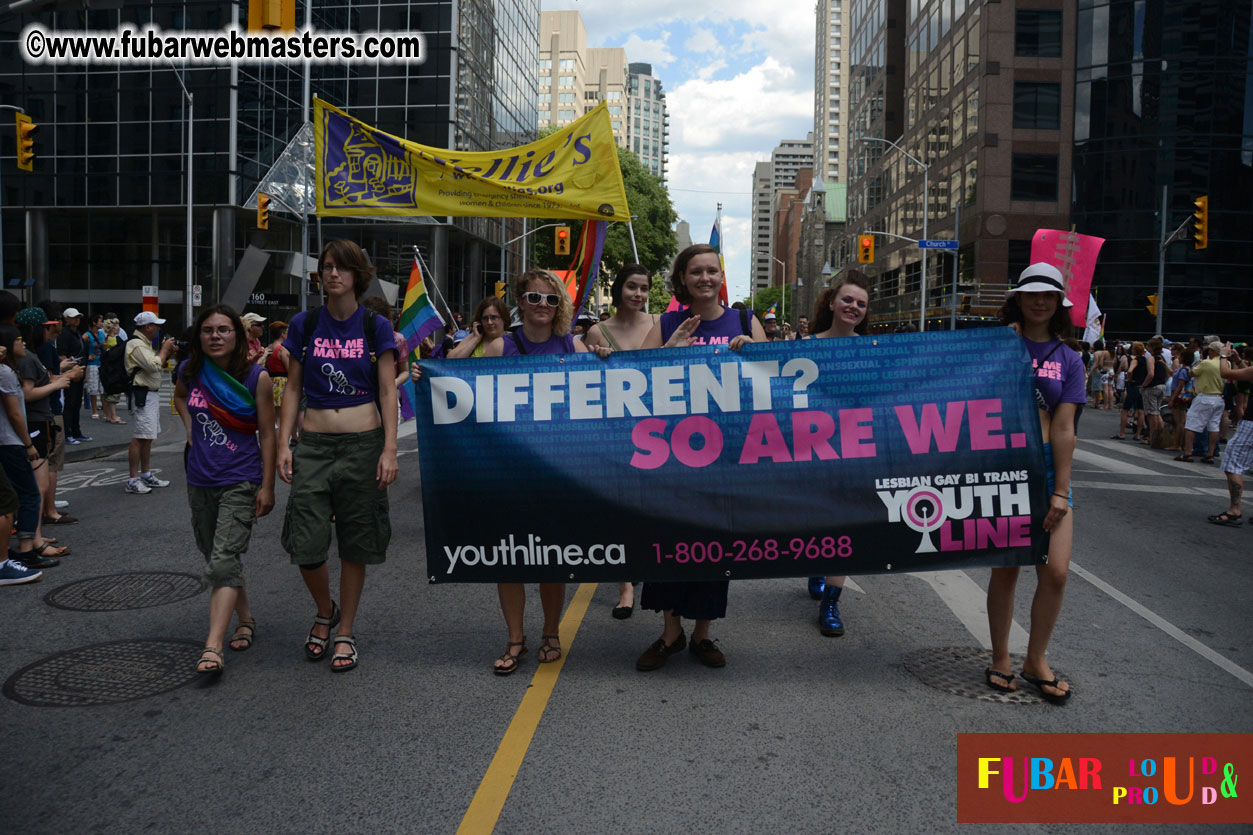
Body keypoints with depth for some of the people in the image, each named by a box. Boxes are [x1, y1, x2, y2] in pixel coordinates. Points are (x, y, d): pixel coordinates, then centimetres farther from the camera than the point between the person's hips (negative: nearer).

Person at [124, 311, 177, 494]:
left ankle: (146, 475, 24)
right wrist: (164, 349, -9)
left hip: (152, 394, 11)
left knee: (148, 437, 15)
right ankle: (132, 481, -7)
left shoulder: (144, 343, 19)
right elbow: (154, 365, -24)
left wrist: (166, 351, 11)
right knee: (139, 438, -10)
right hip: (143, 395, -11)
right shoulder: (136, 344, -14)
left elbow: (155, 363, 24)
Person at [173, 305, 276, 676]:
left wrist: (267, 486, -10)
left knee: (223, 560, -16)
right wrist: (191, 430, 10)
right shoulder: (190, 371, 2)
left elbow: (267, 434, -7)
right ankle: (246, 619, 34)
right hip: (200, 481, 6)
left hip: (241, 481, -5)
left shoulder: (256, 377, -10)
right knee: (217, 557, 16)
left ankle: (212, 647, -20)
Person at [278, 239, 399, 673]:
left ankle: (346, 631, 23)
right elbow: (293, 388, 9)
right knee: (305, 544, -4)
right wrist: (283, 443, 2)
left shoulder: (376, 326, 2)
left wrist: (389, 449, -7)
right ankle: (324, 612, 26)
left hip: (363, 443, -1)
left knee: (355, 544, 6)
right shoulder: (304, 325, 6)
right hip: (313, 445, 1)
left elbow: (388, 393, 0)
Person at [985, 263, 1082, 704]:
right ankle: (1000, 659, 22)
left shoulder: (1068, 360, 8)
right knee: (1005, 568, 3)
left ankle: (1035, 661, 18)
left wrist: (1060, 491, -4)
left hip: (1048, 464, 2)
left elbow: (1063, 429, 1)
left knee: (1056, 571, -3)